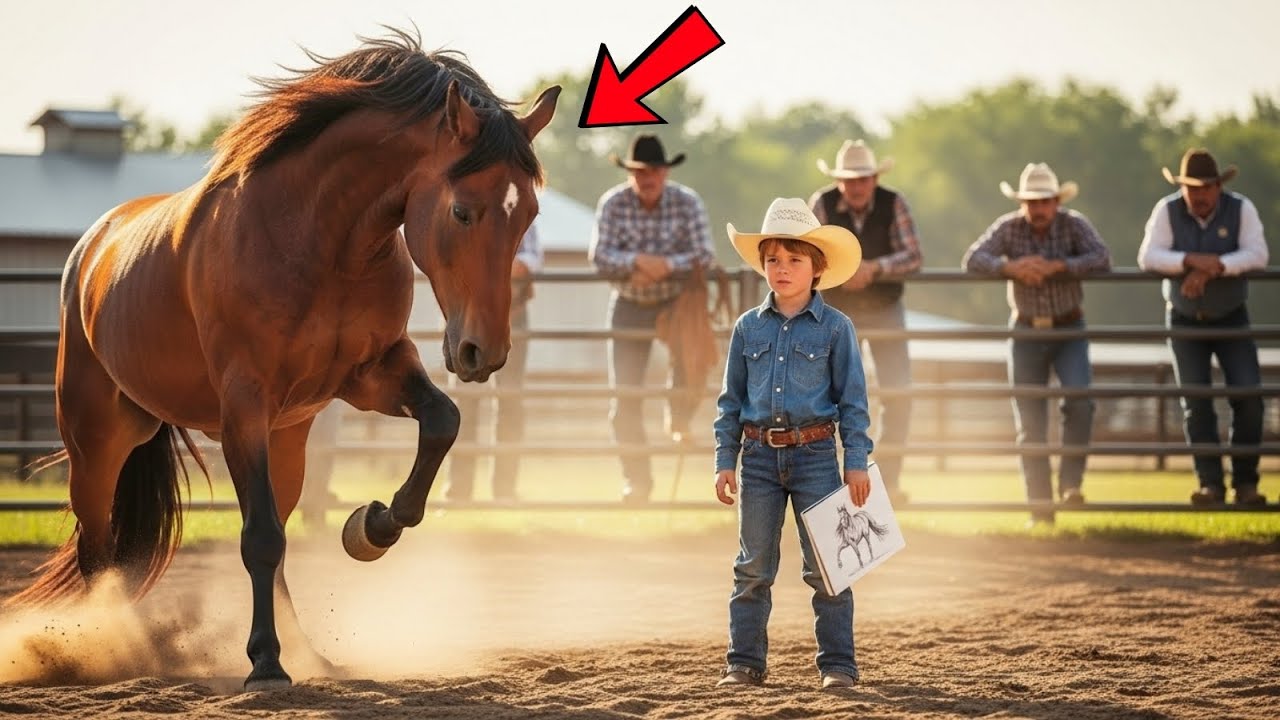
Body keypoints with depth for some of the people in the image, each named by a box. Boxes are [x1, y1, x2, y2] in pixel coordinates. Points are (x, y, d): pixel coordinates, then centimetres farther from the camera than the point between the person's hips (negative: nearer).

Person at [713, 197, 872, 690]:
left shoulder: (835, 328, -2)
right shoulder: (748, 328, 6)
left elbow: (852, 400, -1)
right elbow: (731, 399, 10)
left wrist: (857, 462, -7)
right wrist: (725, 460, 4)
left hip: (815, 454, -3)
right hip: (760, 456, 3)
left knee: (826, 569, 1)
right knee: (753, 569, 7)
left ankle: (838, 664, 7)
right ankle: (745, 662, 13)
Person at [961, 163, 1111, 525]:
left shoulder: (1074, 225, -9)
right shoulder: (1008, 228, -7)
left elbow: (1102, 259, -23)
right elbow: (972, 258, -16)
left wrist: (1055, 266, -30)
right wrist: (1011, 268, -32)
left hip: (1068, 330, -1)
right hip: (1026, 332, 1)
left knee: (1079, 400, -24)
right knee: (1030, 425, 1)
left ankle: (1070, 482, -11)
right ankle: (1041, 509, 8)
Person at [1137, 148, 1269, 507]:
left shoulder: (1241, 208, -13)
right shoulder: (1167, 210, -12)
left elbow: (1257, 255, -25)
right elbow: (1148, 257, -22)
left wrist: (1212, 269, -38)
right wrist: (1192, 260, -38)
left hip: (1231, 320, 0)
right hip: (1185, 321, 0)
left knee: (1248, 395, -11)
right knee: (1196, 402, -6)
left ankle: (1246, 482, 0)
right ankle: (1210, 484, -1)